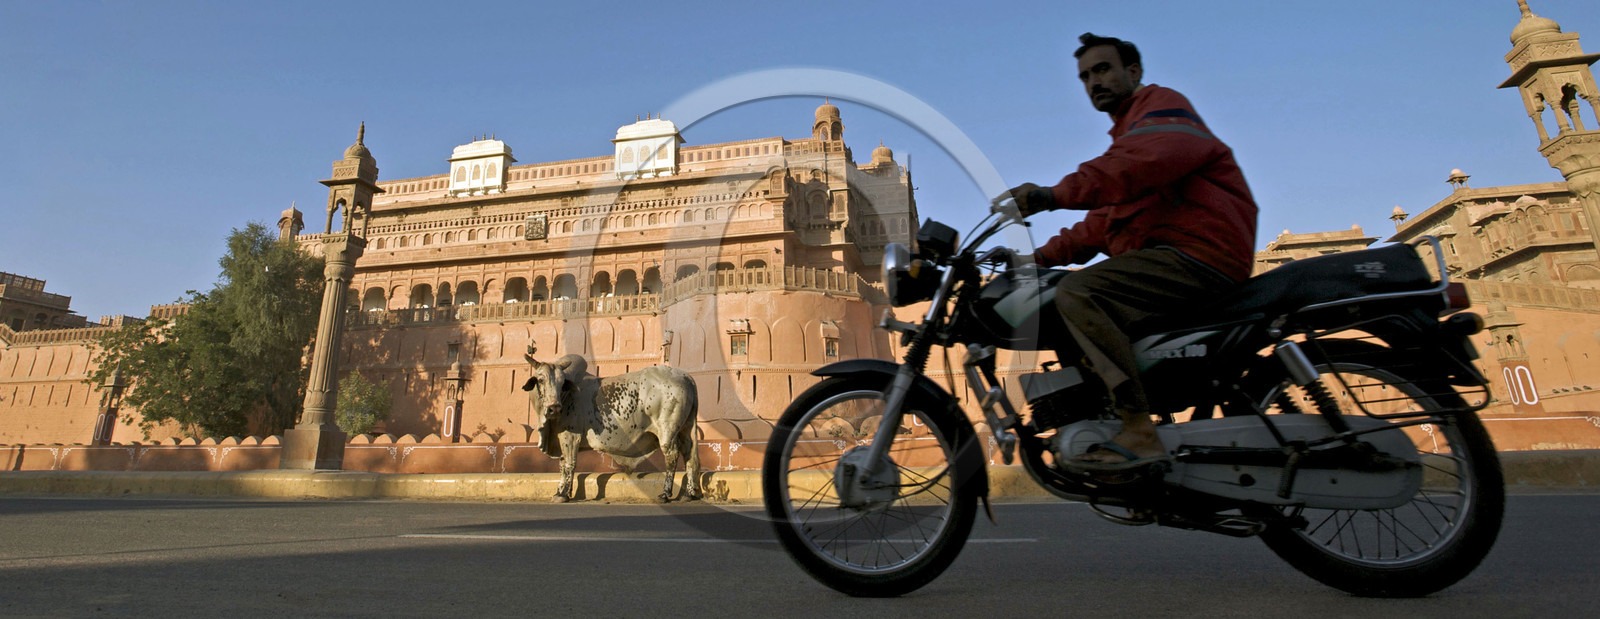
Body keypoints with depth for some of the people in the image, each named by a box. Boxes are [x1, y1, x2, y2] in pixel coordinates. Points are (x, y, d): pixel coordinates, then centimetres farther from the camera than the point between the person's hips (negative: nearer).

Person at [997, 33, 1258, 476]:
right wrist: (1042, 255, 13)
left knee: (1076, 292, -26)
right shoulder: (1127, 134, 31)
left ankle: (1140, 434, -30)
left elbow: (1144, 162, -25)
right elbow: (1105, 221, 26)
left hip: (1199, 252, -10)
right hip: (1172, 257, 11)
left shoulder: (1161, 104, 1)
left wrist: (1054, 196, -34)